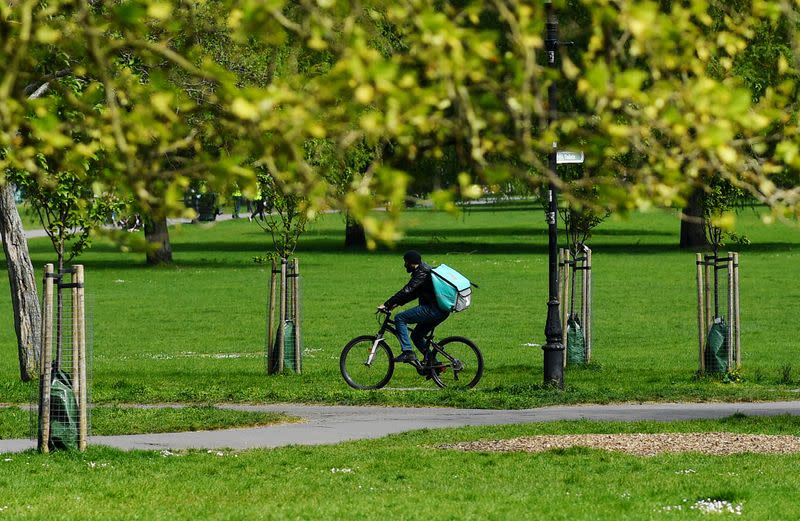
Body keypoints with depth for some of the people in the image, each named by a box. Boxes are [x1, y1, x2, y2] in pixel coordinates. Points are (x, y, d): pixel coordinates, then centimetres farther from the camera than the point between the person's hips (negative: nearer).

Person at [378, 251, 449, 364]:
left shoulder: (421, 274, -14)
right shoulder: (424, 270, 19)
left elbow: (406, 291, -22)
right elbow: (413, 293, 25)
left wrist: (387, 304, -20)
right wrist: (396, 303, 18)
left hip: (434, 310, -10)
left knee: (400, 318, -10)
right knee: (416, 335, 21)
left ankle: (407, 352, -16)